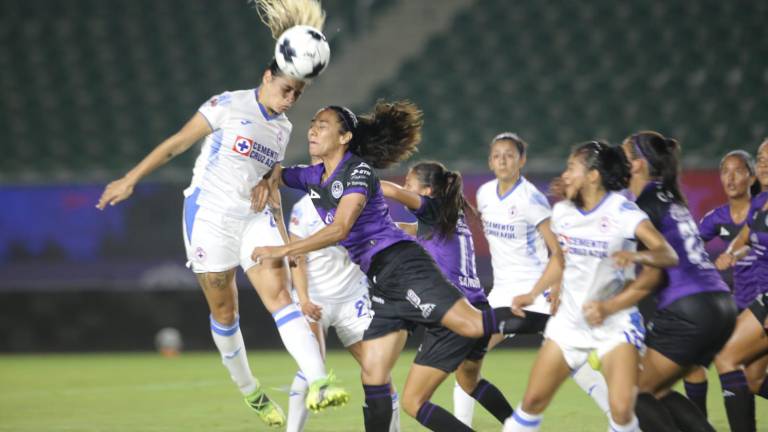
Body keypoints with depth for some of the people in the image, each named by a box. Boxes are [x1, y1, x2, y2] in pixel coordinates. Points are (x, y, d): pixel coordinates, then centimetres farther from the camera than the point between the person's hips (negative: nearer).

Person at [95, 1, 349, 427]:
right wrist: (130, 179, -2)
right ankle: (249, 391, 23)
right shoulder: (228, 106, -8)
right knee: (224, 312, 3)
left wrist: (281, 235, 20)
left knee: (280, 294, -14)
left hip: (254, 217, 4)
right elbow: (176, 143, -2)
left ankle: (318, 384, -27)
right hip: (209, 214, -4)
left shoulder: (283, 129, 10)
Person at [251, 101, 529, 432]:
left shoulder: (358, 170, -9)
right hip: (379, 281, 8)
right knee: (373, 381, 1)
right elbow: (277, 171, 36)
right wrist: (266, 182, 11)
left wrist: (282, 251, -20)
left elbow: (340, 229, -20)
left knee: (472, 324, -24)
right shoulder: (313, 178, 15)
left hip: (402, 265, -7)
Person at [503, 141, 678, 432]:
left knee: (622, 408, -20)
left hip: (615, 323, -5)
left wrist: (636, 256, -42)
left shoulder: (622, 211, -16)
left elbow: (669, 255, -24)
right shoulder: (562, 212, 2)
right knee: (533, 400, 4)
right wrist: (533, 295, 15)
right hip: (570, 319, 5)